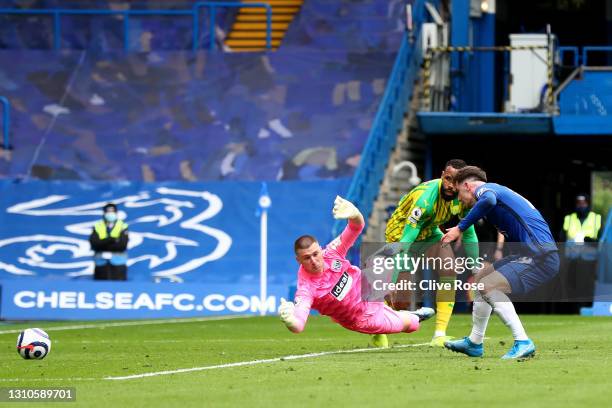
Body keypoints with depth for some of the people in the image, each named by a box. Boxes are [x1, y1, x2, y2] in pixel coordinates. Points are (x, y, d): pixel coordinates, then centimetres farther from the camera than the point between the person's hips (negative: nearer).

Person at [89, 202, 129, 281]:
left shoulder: (123, 227, 4)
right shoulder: (97, 227, 9)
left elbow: (122, 244, -12)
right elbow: (93, 243, -7)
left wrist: (103, 244, -9)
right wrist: (110, 239, -16)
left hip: (118, 264, -1)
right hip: (101, 265, 1)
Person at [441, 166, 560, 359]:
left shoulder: (484, 188, -3)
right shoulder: (498, 190, 27)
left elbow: (488, 199, -29)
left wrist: (460, 228, -23)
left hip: (540, 255, -10)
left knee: (487, 286, -22)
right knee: (481, 279, 21)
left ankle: (523, 343, -24)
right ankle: (474, 343, 29)